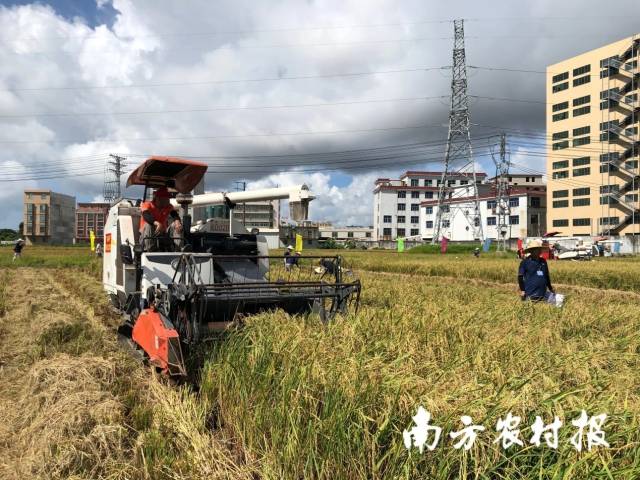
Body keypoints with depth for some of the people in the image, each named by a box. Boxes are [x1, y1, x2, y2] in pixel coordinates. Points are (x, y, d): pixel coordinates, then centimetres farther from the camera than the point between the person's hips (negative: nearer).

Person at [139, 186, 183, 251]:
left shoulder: (169, 207, 10)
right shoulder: (147, 205, -2)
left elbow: (174, 214, -13)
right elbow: (146, 216, -25)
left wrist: (177, 221, -39)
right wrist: (157, 223, -47)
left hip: (163, 235, 3)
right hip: (146, 238, -3)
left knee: (174, 225, -18)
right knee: (148, 225, -32)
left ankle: (179, 247, -38)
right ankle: (149, 251, -40)